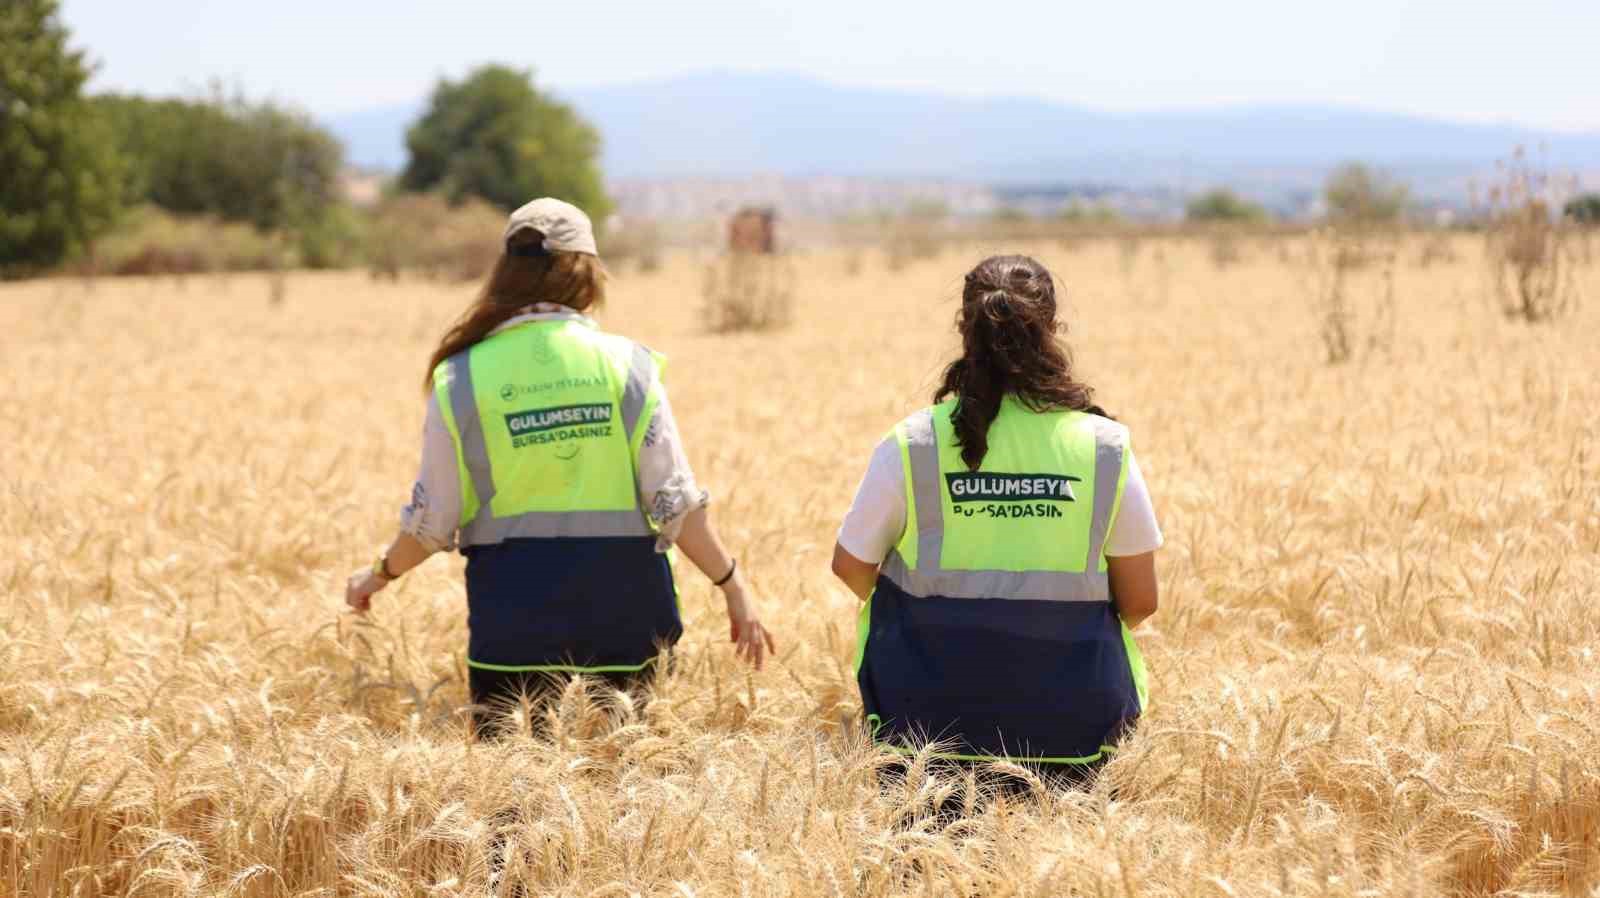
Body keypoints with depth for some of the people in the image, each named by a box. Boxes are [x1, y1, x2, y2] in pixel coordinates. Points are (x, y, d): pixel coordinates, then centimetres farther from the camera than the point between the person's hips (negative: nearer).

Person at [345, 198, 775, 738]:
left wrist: (380, 574, 20)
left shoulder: (461, 379, -3)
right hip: (623, 615, 0)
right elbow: (676, 500, -6)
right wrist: (733, 585, 4)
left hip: (513, 622, 0)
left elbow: (432, 522, 1)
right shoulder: (625, 364, -4)